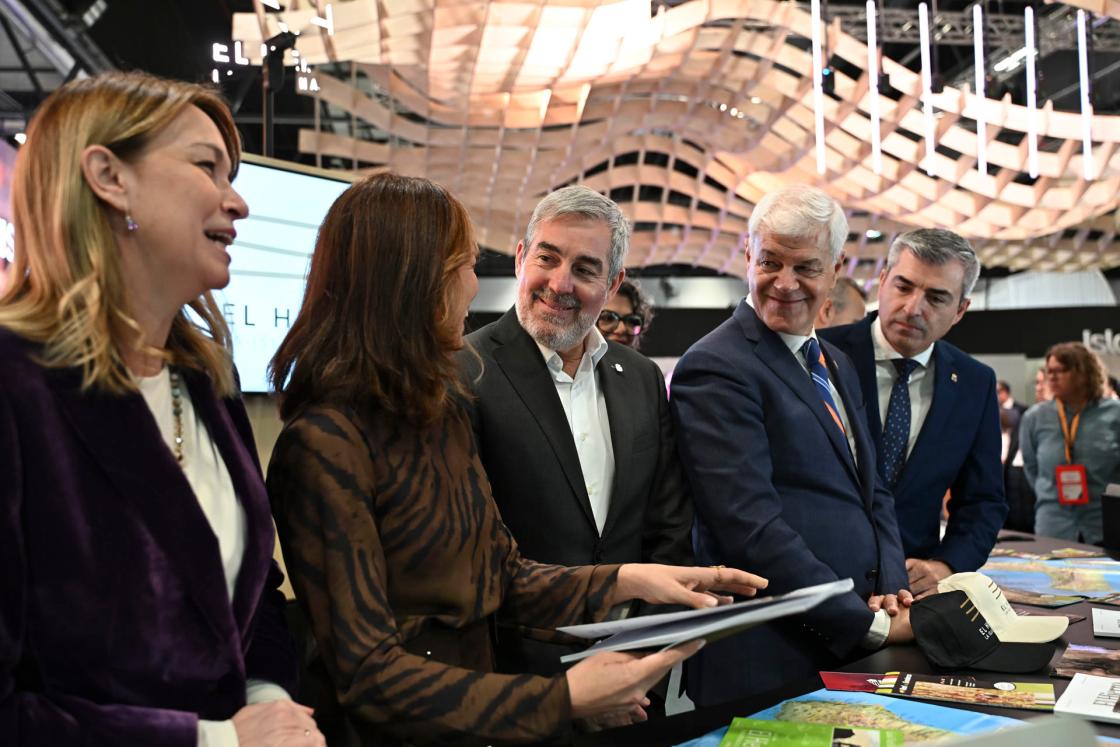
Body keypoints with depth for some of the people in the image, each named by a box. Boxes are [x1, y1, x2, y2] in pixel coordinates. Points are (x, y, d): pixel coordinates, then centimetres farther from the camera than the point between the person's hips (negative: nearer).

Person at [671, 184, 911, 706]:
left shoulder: (837, 365, 14)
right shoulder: (716, 368, -14)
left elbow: (872, 493, 16)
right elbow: (753, 530, -21)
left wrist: (893, 589, -1)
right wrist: (871, 624, -17)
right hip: (769, 661, -8)